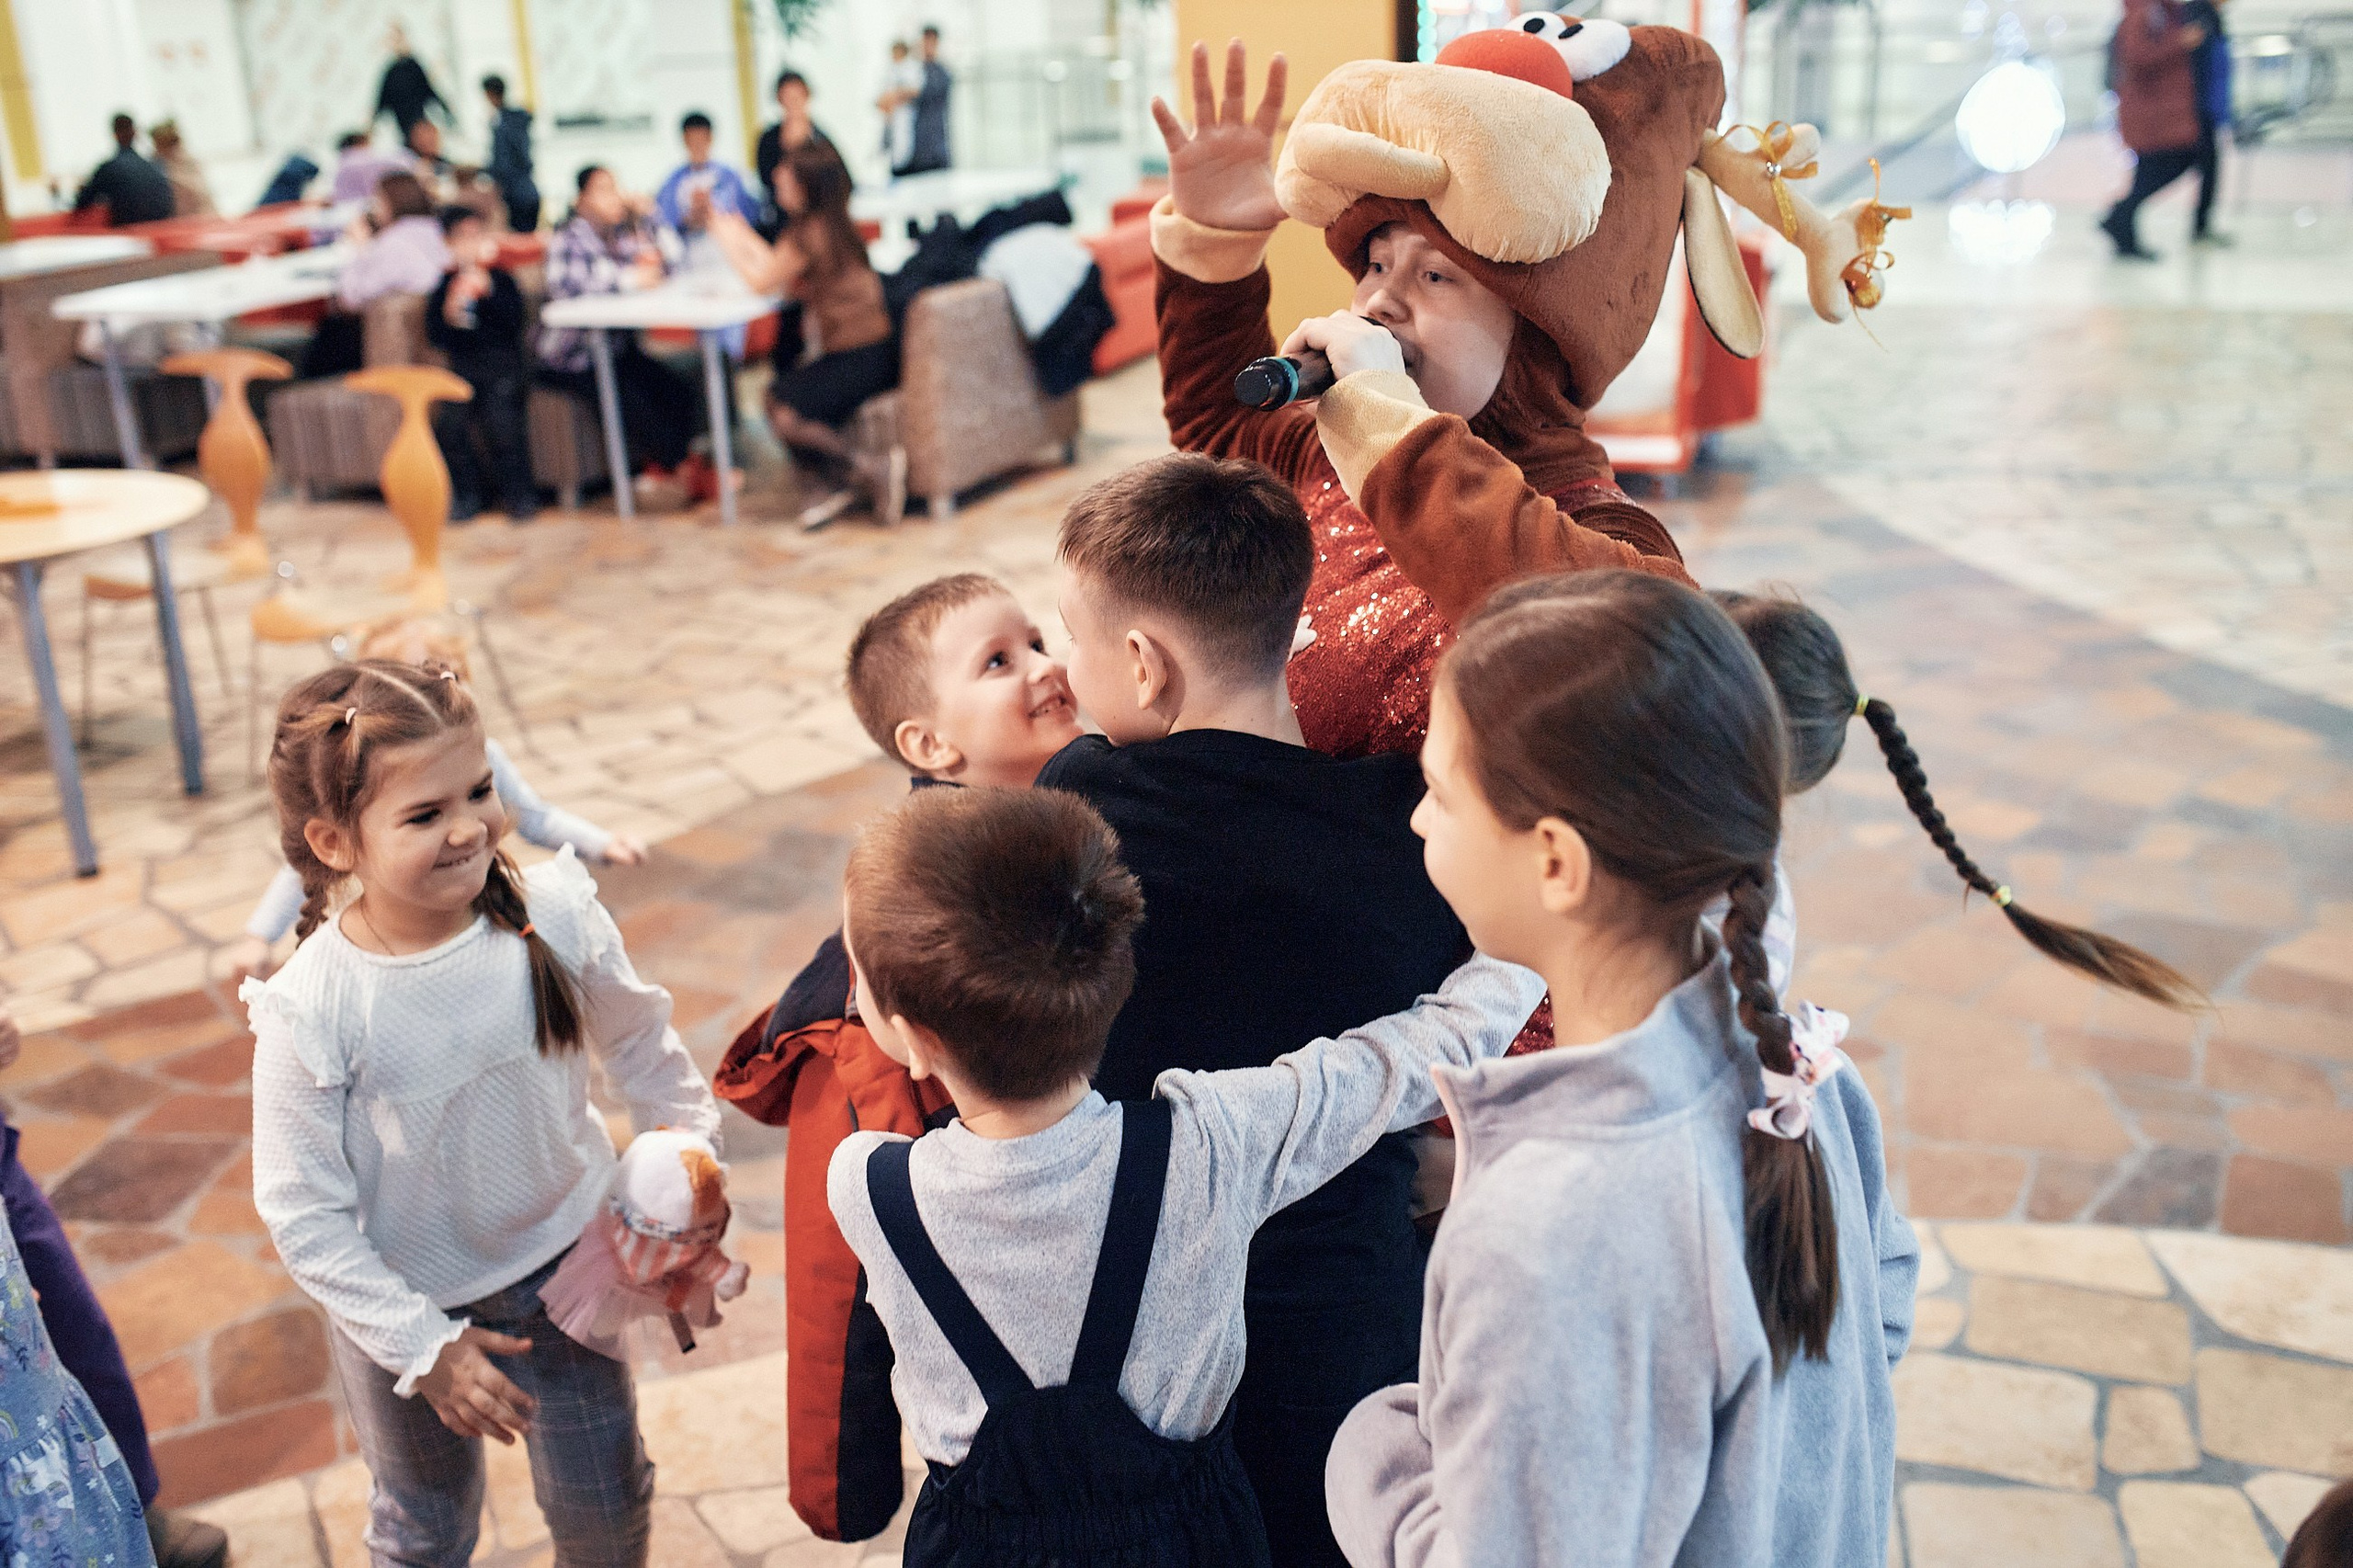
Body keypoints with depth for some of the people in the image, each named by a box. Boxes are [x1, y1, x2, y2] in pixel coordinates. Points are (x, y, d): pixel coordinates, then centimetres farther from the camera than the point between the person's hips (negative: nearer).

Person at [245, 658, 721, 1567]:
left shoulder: (554, 918, -20)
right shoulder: (313, 1011, -27)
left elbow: (641, 1051, -2)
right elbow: (304, 1217, -18)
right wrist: (425, 1346, -17)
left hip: (562, 1261, 2)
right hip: (401, 1302, -1)